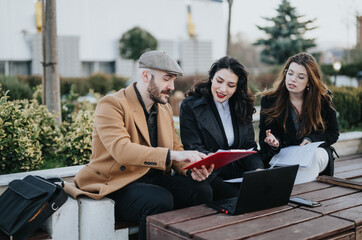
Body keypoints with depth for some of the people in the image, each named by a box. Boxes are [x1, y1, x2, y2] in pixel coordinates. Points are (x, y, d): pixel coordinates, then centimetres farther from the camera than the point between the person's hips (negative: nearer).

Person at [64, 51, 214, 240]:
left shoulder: (165, 109, 14)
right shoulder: (111, 105, -12)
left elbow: (176, 148, 15)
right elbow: (121, 150, -27)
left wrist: (191, 169, -8)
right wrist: (172, 154, -37)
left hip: (153, 178, 7)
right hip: (117, 184, -6)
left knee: (202, 190, -18)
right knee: (160, 200, -34)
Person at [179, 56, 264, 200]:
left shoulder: (242, 107, 13)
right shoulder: (190, 106, -2)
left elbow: (249, 146, 10)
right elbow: (192, 148, -6)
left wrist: (258, 169, -9)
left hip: (238, 172, 5)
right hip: (210, 174, -5)